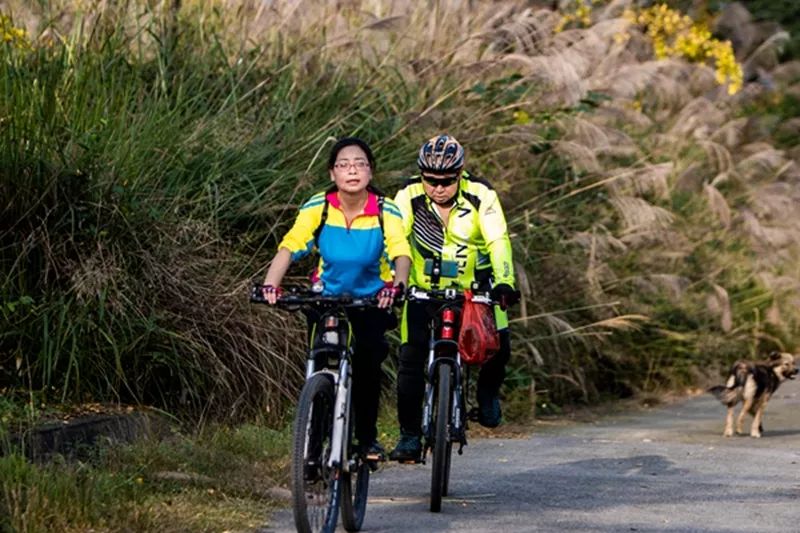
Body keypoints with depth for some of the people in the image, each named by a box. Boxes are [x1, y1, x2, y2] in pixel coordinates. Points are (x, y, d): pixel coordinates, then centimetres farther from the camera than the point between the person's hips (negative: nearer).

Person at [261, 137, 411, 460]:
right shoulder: (317, 208, -16)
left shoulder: (386, 212, -18)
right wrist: (270, 284, -43)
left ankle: (367, 437, 1)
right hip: (326, 296, 1)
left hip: (371, 299, -1)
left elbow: (401, 253, -31)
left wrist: (398, 285, -52)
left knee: (368, 361, -17)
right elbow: (289, 248, -26)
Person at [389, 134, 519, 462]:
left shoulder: (481, 196, -18)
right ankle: (410, 435, 0)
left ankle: (488, 391, 16)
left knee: (498, 346, -17)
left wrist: (504, 284, -39)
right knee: (411, 360, -11)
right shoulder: (409, 197, -16)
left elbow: (498, 241, -25)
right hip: (423, 289, 0)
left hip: (472, 288, 0)